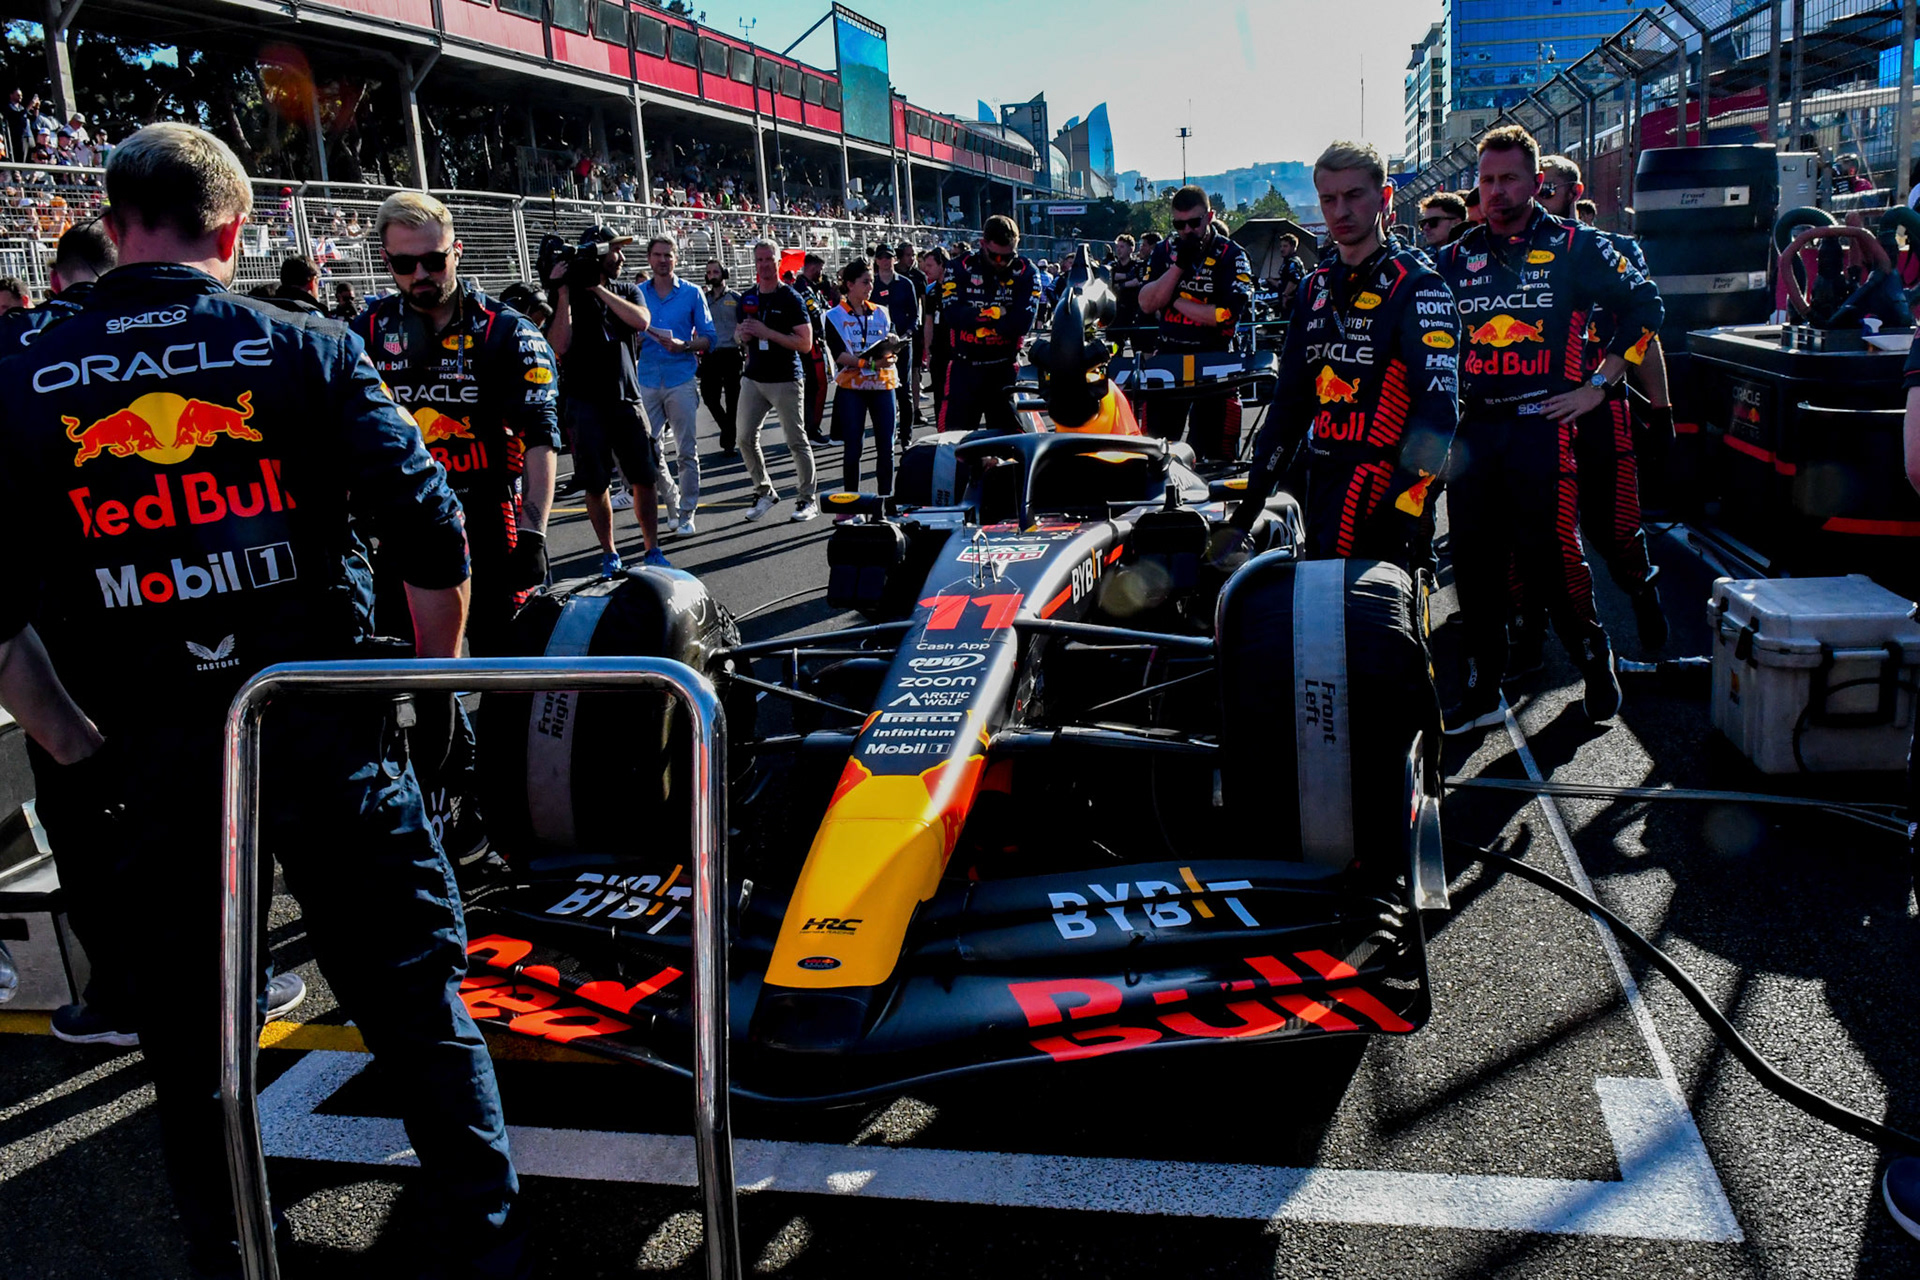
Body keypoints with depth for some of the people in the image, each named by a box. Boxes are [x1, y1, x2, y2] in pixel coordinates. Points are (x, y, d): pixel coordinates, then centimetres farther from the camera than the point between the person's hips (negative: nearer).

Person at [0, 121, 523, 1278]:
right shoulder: (309, 349, -4)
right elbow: (434, 534, -10)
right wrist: (436, 687, 2)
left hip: (140, 765, 2)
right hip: (325, 737, -1)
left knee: (189, 1040, 17)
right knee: (417, 996, 12)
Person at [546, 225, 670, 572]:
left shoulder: (627, 290, 12)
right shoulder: (567, 294, 1)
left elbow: (641, 321, -10)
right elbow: (559, 346, -12)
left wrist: (598, 288, -11)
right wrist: (563, 292, -14)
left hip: (626, 397, 3)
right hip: (586, 403, -2)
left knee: (644, 479, 2)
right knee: (595, 484, 2)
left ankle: (653, 551, 14)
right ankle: (610, 556, 13)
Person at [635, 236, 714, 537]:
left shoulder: (692, 293, 4)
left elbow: (708, 337, 2)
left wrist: (684, 345, -16)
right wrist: (637, 338, -7)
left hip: (681, 379, -2)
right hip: (647, 382, 3)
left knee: (687, 451, -2)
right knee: (651, 451, 3)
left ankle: (686, 513, 7)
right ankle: (672, 501, 24)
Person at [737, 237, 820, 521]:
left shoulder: (791, 298, -7)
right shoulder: (747, 298, 12)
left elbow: (805, 343, -12)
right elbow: (739, 333, 25)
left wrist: (767, 332, -19)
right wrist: (742, 334, 0)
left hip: (785, 379, -6)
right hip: (753, 378, 6)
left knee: (796, 440, -1)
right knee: (745, 437, 5)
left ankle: (808, 498, 9)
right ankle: (764, 491, 20)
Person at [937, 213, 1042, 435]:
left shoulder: (1026, 273, -1)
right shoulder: (959, 269, 0)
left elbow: (1022, 322, -15)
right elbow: (951, 314, -14)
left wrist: (976, 318, -14)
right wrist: (994, 313, -16)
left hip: (1004, 369, 0)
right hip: (964, 367, 0)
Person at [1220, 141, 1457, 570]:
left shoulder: (1417, 286, -5)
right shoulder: (1316, 287, 16)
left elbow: (1437, 410, -14)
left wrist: (1400, 509, -24)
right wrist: (1248, 508, 12)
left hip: (1380, 482, -7)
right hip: (1321, 478, 7)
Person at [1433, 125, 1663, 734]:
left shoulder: (1576, 246, 1)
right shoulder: (1456, 257, 11)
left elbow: (1644, 305, 5)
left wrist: (1599, 385, 0)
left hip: (1543, 425, -4)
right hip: (1473, 428, 4)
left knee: (1550, 558, -5)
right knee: (1473, 562, 5)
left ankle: (1594, 657, 20)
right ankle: (1483, 689, 16)